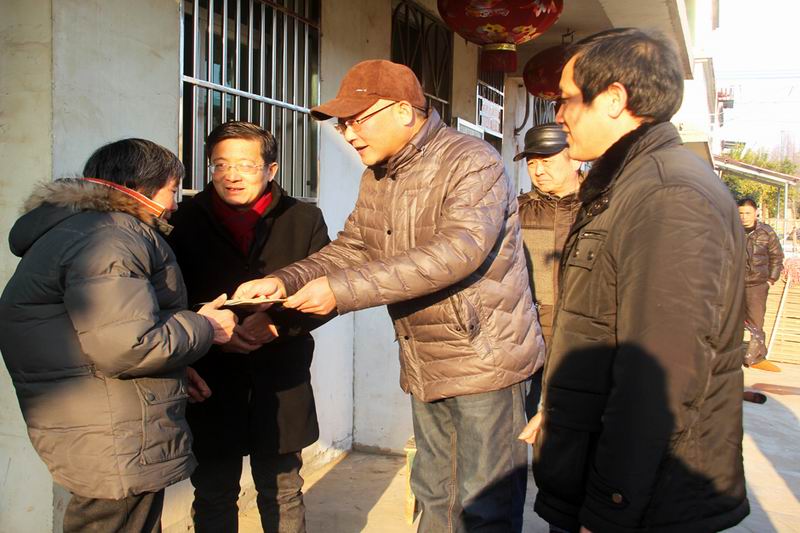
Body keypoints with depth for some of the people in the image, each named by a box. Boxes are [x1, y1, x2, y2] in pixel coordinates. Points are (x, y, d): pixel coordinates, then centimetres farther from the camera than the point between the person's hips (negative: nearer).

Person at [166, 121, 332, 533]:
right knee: (213, 497, 13)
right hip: (209, 382, 0)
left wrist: (276, 323, -17)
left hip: (280, 383, 0)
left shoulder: (303, 220, 2)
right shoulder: (186, 221, 2)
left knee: (282, 496, 14)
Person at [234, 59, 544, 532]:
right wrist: (285, 282, -9)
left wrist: (343, 290, -33)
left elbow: (457, 251, -31)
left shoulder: (472, 162, -17)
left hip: (483, 359, -8)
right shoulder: (377, 179, 10)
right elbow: (351, 248, 9)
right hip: (425, 365, 8)